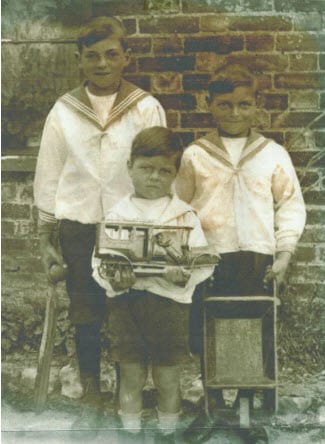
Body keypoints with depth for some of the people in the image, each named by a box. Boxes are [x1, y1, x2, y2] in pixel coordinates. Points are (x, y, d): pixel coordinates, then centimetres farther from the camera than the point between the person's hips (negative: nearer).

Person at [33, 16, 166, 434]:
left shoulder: (147, 109, -3)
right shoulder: (63, 111, 1)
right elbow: (48, 176, 5)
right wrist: (45, 238, 5)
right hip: (79, 230, 1)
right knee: (85, 317, 10)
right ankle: (90, 402, 27)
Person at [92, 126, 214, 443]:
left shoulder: (184, 215, 2)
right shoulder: (117, 215, 4)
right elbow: (99, 263, 0)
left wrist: (185, 276, -23)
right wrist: (114, 280, -20)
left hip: (170, 300, 0)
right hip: (126, 300, 1)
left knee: (168, 379, 10)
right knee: (131, 376, 11)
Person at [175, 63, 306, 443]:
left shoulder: (273, 154, 5)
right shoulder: (195, 155, 5)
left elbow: (291, 208, 7)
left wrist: (283, 256, 0)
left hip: (258, 262, 0)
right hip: (209, 262, 0)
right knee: (207, 336, 5)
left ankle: (248, 401, 22)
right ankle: (213, 402, 24)